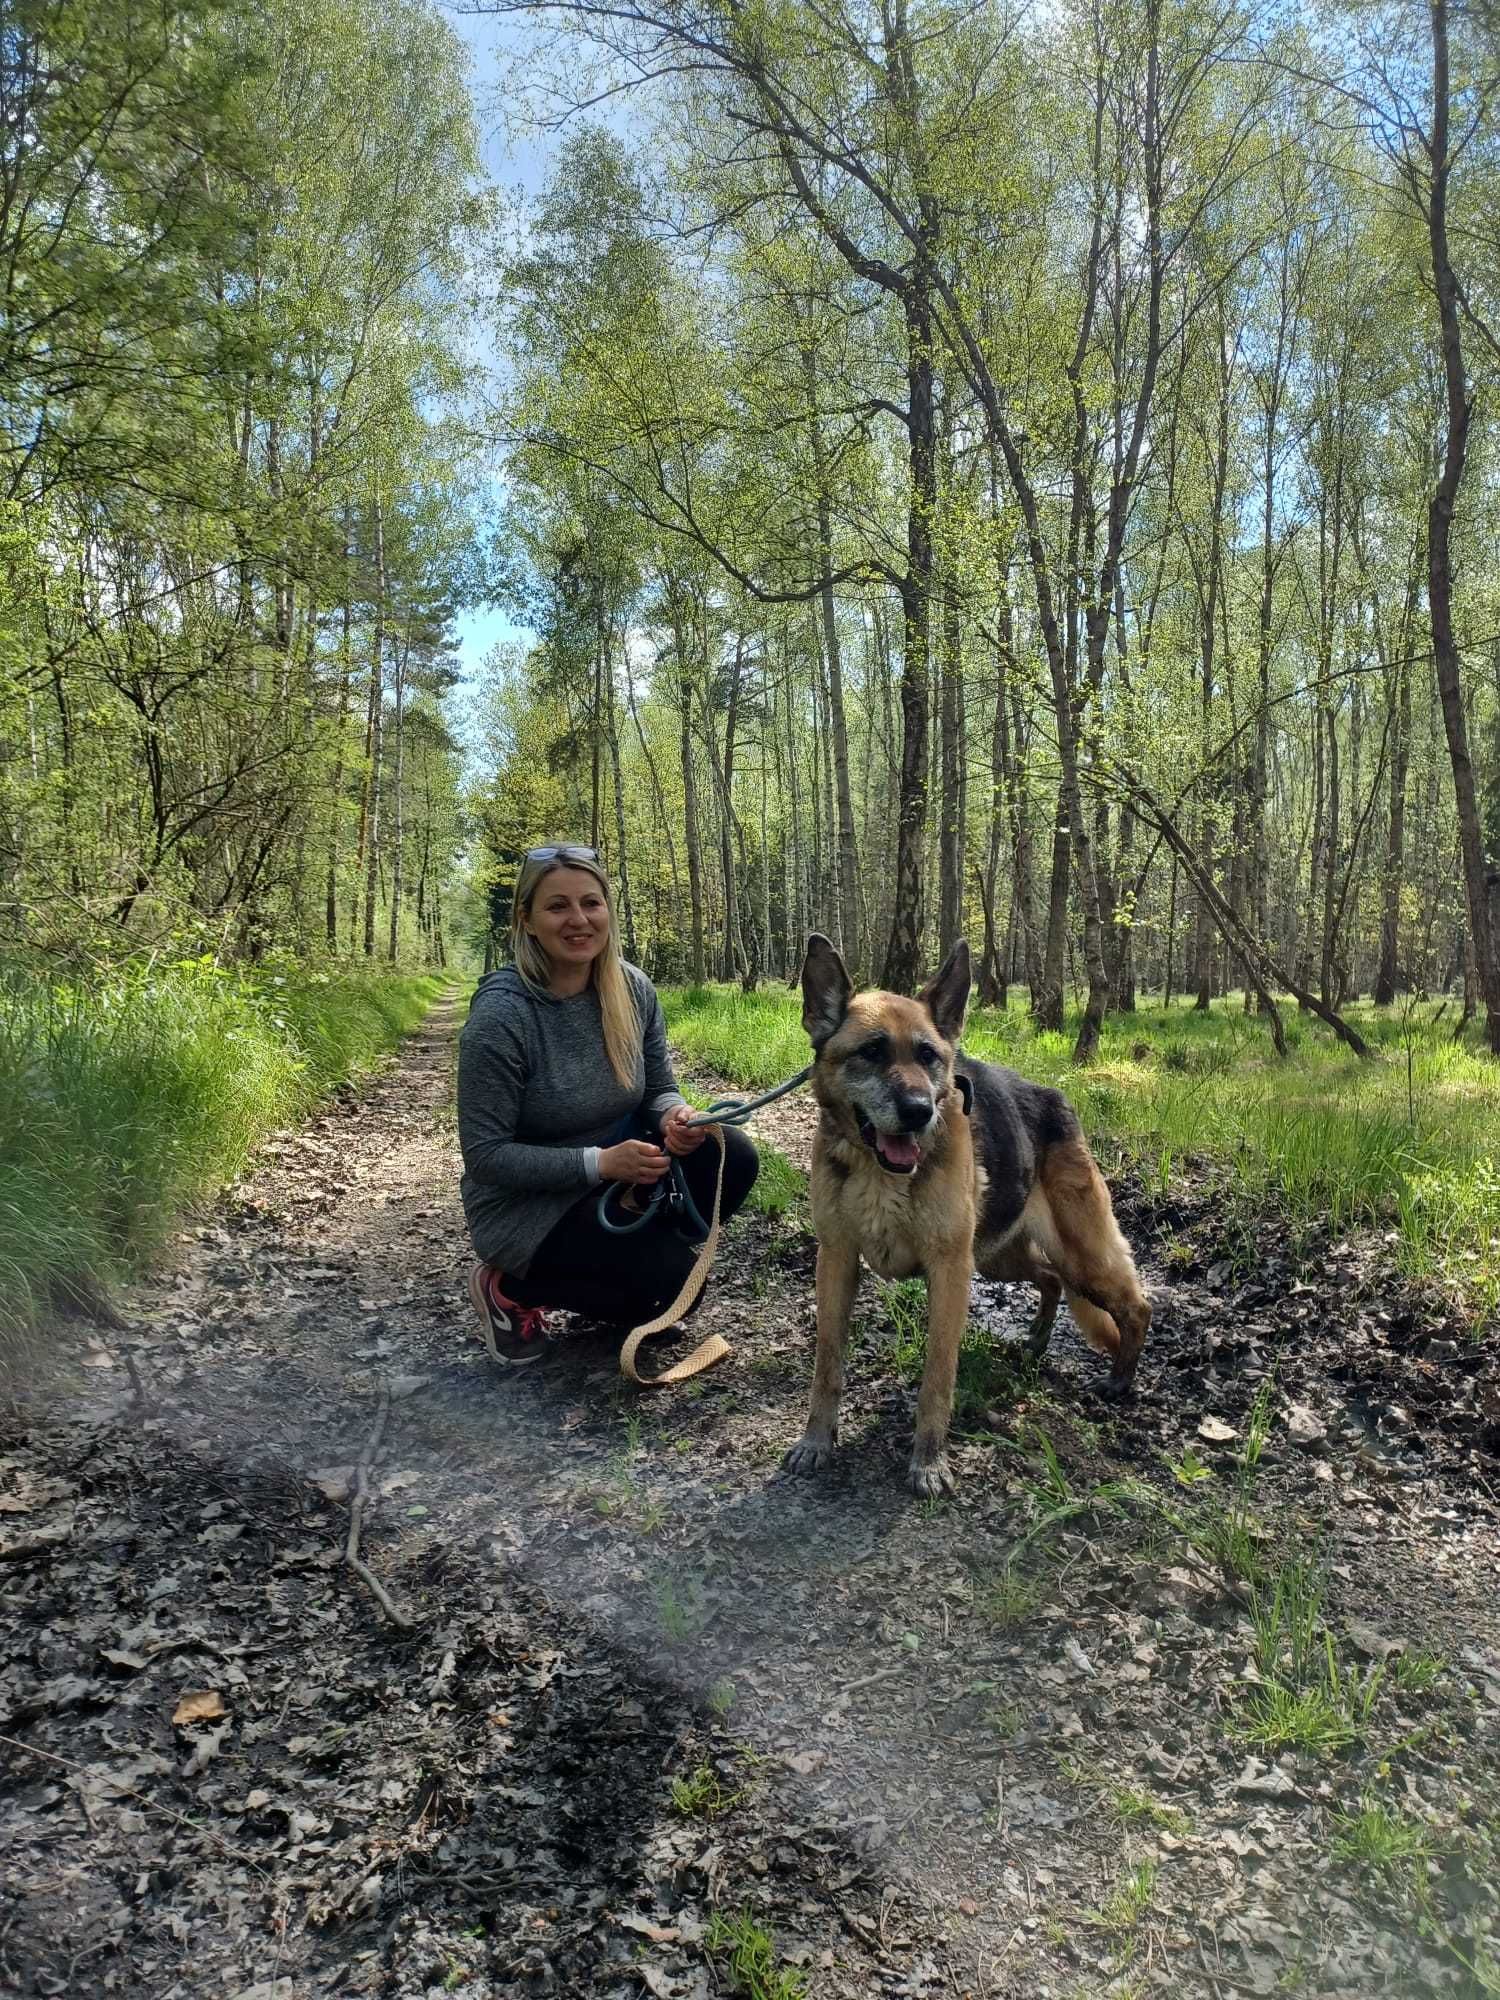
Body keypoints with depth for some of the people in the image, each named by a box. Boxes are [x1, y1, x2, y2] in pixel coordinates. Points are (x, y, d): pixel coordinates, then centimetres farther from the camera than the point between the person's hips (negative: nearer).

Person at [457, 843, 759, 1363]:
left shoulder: (632, 988, -7)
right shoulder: (500, 1016, -25)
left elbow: (659, 1088, 3)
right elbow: (484, 1155, -22)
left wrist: (676, 1118, -21)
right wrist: (599, 1163, -30)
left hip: (614, 1172, 6)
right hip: (528, 1205, -6)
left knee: (731, 1156, -15)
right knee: (671, 1280, -21)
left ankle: (647, 1249, 8)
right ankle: (512, 1287, 1)